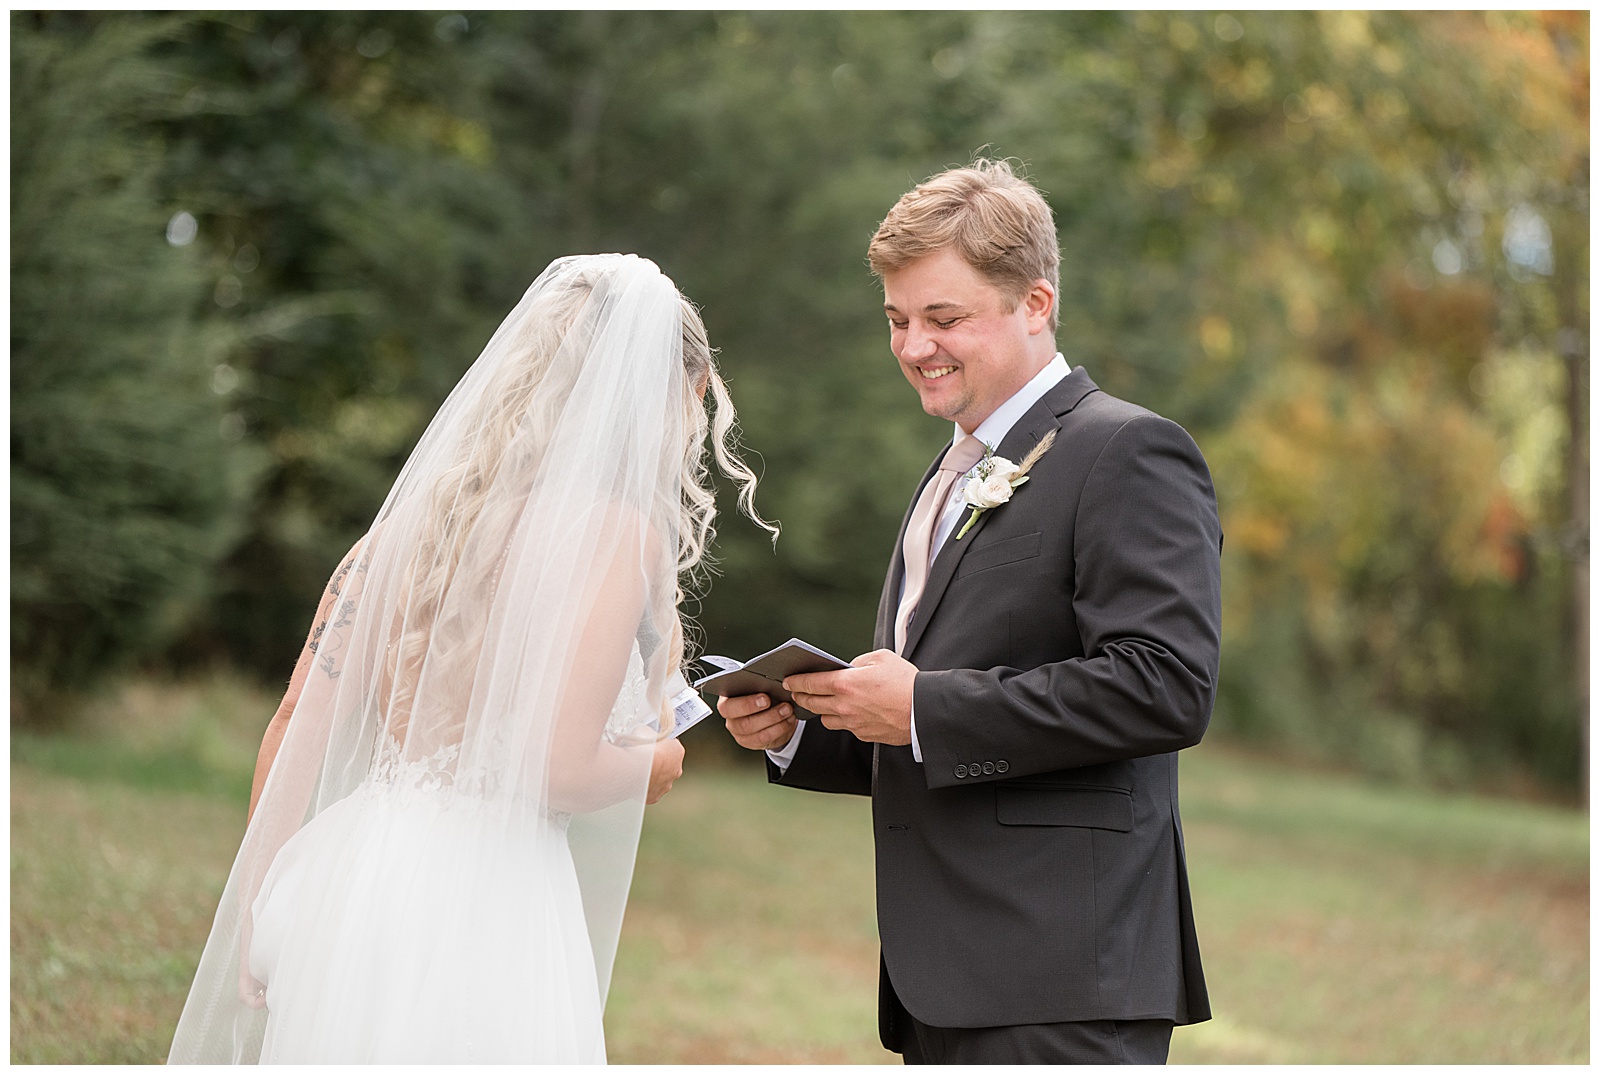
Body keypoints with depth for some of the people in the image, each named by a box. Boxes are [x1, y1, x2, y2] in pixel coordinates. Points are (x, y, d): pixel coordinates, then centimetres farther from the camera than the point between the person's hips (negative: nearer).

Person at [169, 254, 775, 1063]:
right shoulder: (619, 534, -9)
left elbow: (300, 720, 8)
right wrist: (653, 763, 5)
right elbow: (563, 771, -16)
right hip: (483, 902, -6)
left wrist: (257, 905, 11)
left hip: (348, 873, 6)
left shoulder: (421, 509, 10)